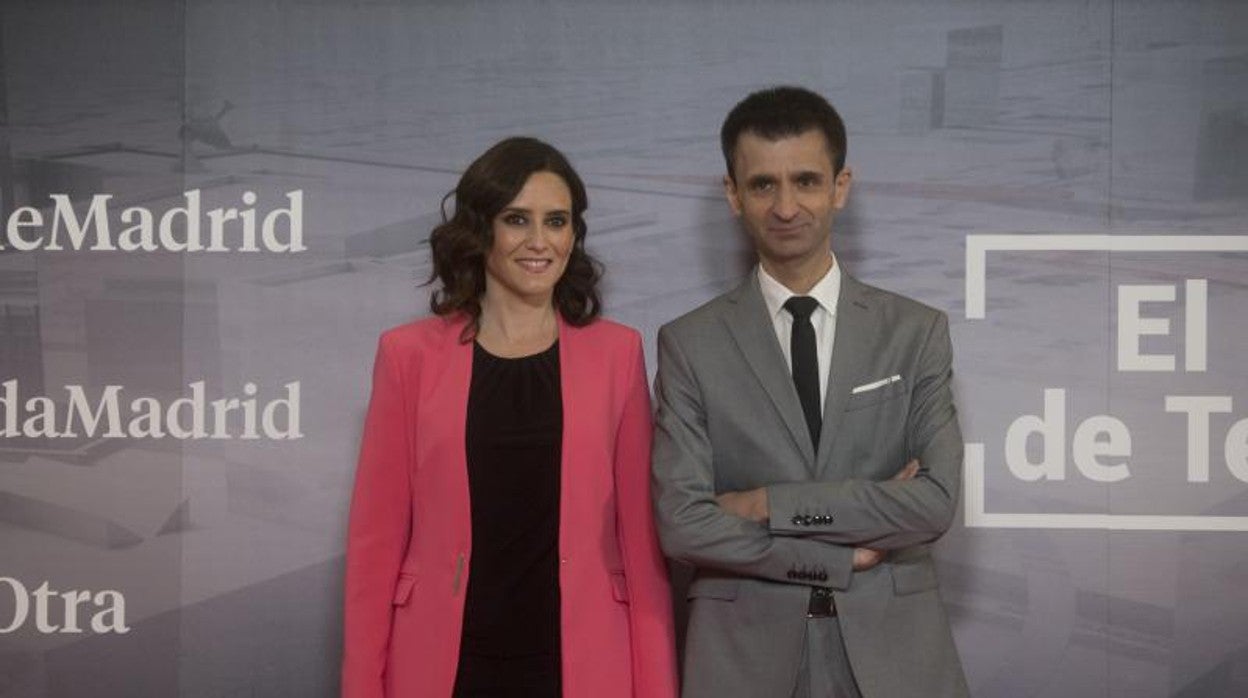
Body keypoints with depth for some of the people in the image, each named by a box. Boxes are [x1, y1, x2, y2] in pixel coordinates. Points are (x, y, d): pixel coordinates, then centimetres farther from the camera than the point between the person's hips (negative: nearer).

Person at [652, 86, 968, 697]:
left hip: (892, 647, 1)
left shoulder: (916, 333, 1)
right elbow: (681, 522, -9)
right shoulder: (690, 345, -1)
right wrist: (845, 555, -11)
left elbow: (936, 502, -9)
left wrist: (769, 505, -12)